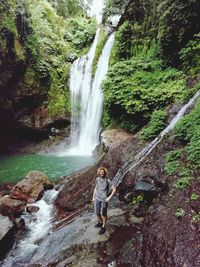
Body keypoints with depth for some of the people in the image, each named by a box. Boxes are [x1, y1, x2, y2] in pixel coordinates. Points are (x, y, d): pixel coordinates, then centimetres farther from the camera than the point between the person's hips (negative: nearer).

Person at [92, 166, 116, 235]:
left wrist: (109, 197, -12)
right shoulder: (97, 179, -2)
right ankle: (100, 223, 40)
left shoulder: (107, 181, -16)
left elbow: (114, 189, -11)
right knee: (97, 213, 15)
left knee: (103, 214, 5)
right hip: (97, 199, 5)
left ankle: (103, 227, 22)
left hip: (104, 200, -5)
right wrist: (93, 197, 11)